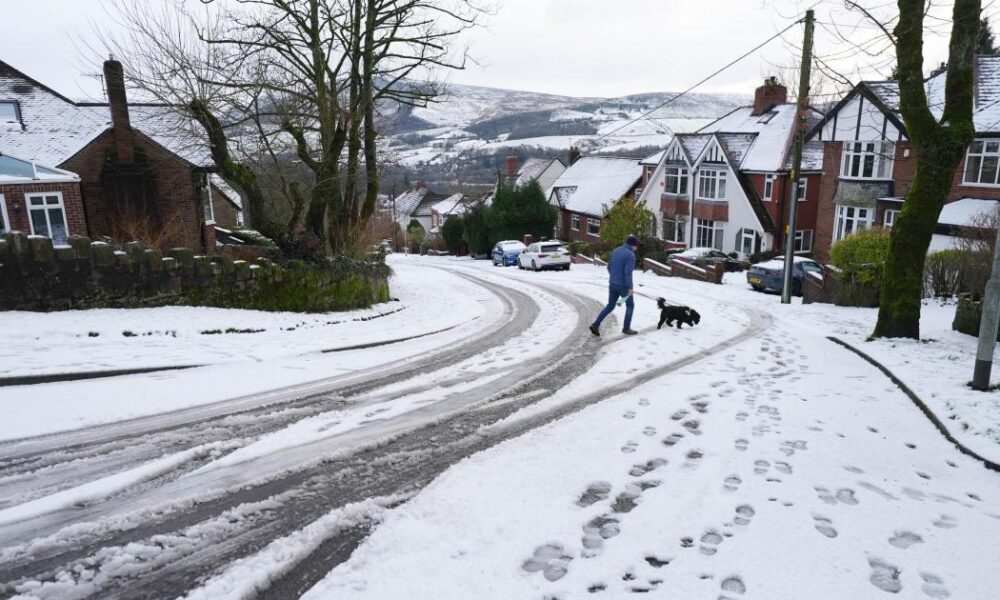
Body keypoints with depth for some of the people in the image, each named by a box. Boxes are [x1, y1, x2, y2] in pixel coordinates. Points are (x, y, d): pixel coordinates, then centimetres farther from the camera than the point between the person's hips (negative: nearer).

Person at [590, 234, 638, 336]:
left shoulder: (615, 251, 8)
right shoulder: (630, 255, -15)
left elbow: (609, 267, 16)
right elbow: (628, 272, -22)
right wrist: (630, 287, -20)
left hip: (612, 284, 7)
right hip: (623, 285, -7)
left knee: (610, 306, 15)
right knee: (630, 306, 14)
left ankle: (596, 325, 3)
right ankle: (626, 328, 16)